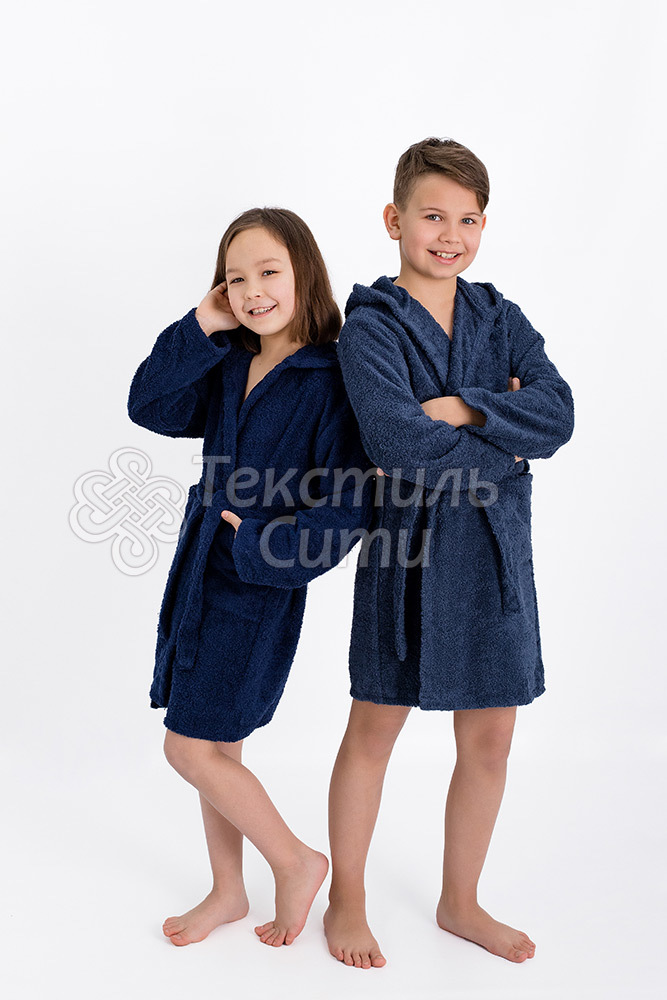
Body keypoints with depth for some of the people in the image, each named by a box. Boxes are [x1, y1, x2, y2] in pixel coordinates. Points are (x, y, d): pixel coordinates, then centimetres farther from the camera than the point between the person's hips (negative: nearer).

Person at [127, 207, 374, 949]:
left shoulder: (331, 380, -15)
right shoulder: (228, 365, 7)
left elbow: (348, 505, -17)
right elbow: (151, 408, -2)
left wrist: (263, 544, -19)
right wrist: (199, 331, -8)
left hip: (260, 587, -7)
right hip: (201, 573, 7)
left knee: (190, 745, -3)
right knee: (215, 744, 16)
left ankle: (295, 861, 18)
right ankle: (228, 891, 34)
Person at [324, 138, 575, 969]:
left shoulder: (501, 319, 9)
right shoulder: (371, 325, -6)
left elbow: (557, 411, -7)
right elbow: (397, 442, -21)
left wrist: (460, 409, -18)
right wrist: (508, 439, -11)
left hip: (496, 552, 5)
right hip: (408, 545, -4)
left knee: (489, 738, 12)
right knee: (374, 731, 9)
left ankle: (460, 902, 34)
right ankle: (347, 900, 31)